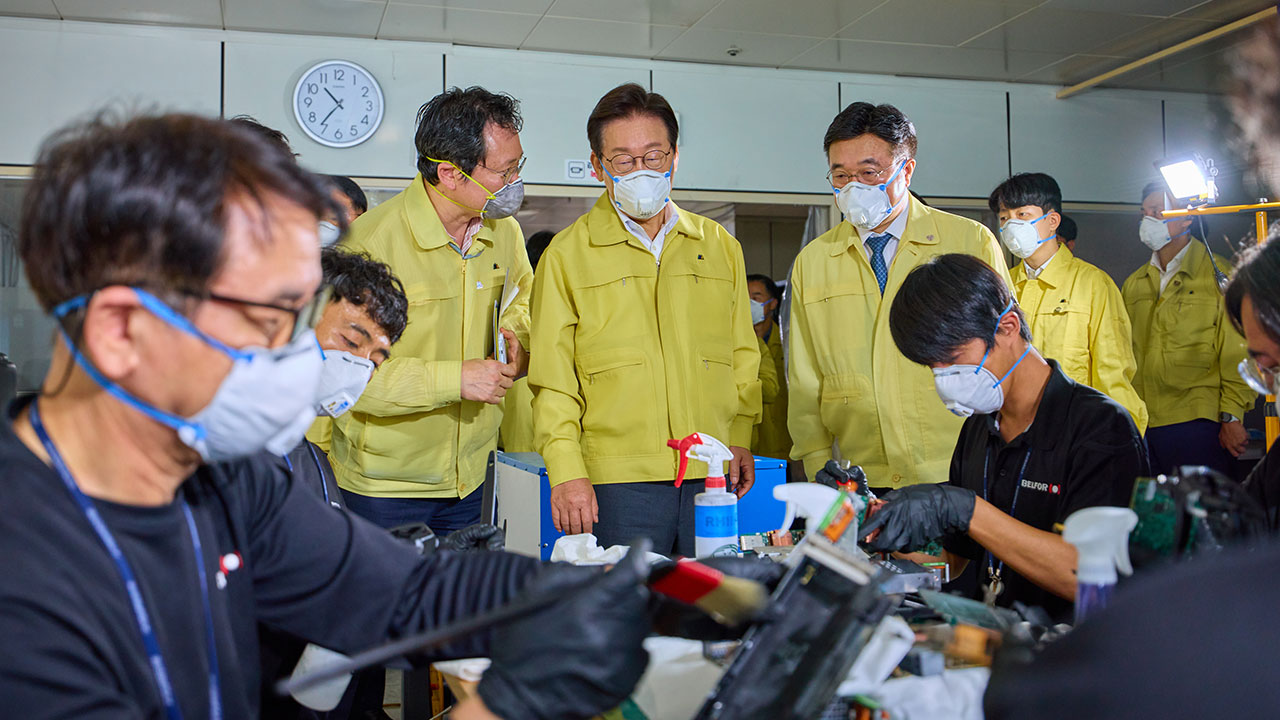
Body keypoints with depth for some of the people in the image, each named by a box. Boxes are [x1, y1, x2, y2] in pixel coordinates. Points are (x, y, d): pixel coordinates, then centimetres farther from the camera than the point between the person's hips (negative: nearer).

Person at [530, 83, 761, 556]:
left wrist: (740, 438, 8)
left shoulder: (720, 246, 13)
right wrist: (567, 472, -9)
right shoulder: (567, 255, 3)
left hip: (712, 475, 3)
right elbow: (552, 379, 0)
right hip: (617, 480, -3)